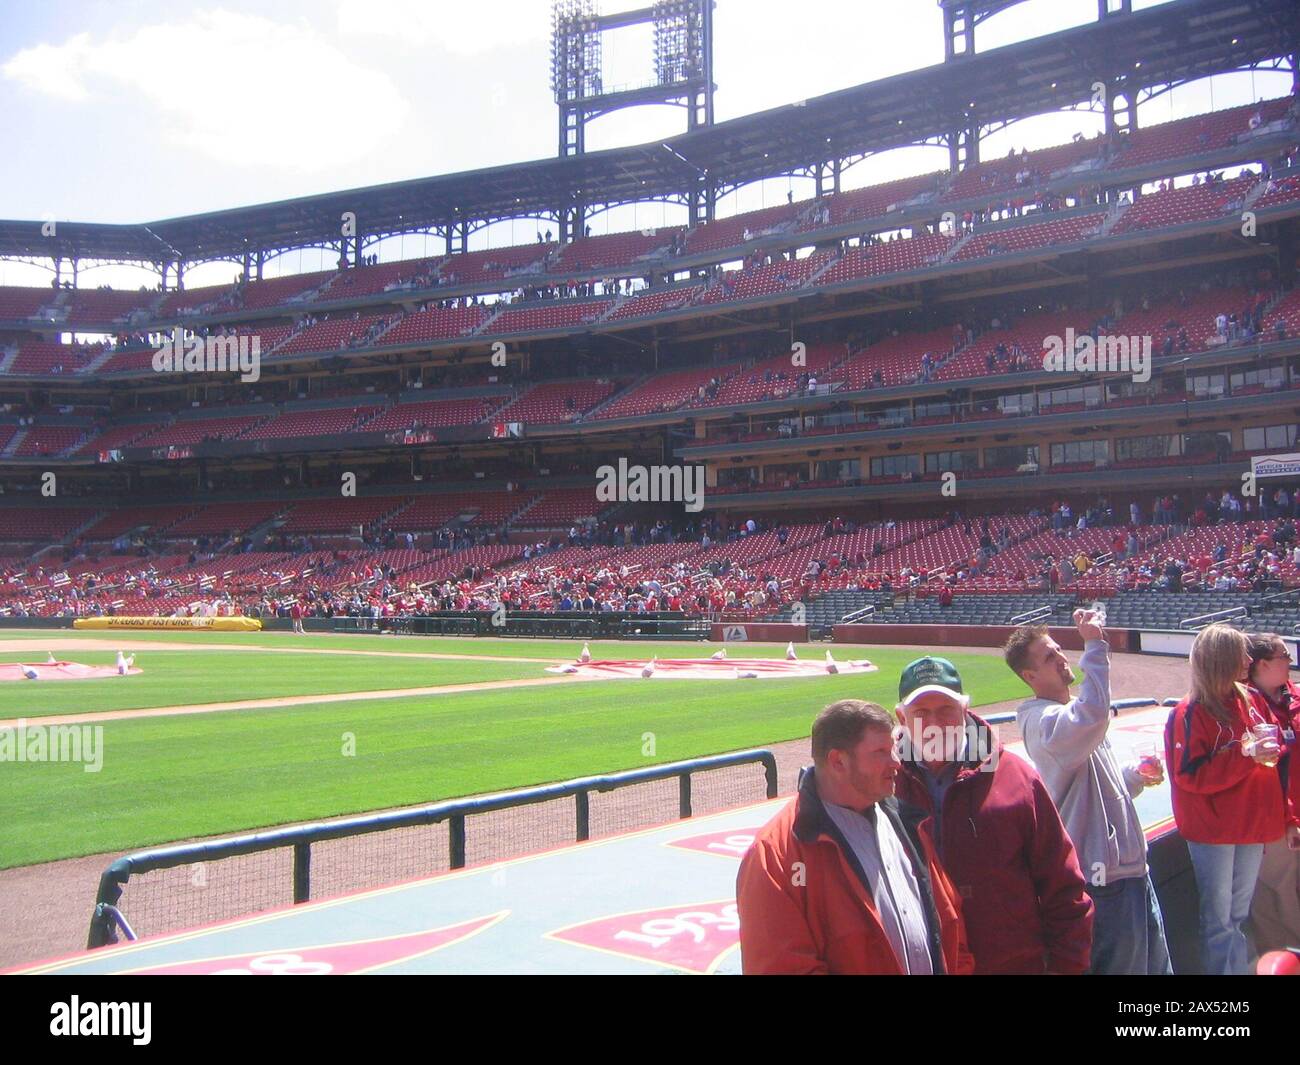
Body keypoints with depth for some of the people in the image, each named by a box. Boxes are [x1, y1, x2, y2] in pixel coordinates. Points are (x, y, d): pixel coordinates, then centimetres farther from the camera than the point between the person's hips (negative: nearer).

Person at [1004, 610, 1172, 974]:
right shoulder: (1043, 721, -19)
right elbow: (1092, 716, -42)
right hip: (1109, 879, -10)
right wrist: (1094, 645, -35)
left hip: (1133, 866, 10)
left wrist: (1135, 777, 1)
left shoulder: (1070, 714, 12)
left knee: (1157, 965, 20)